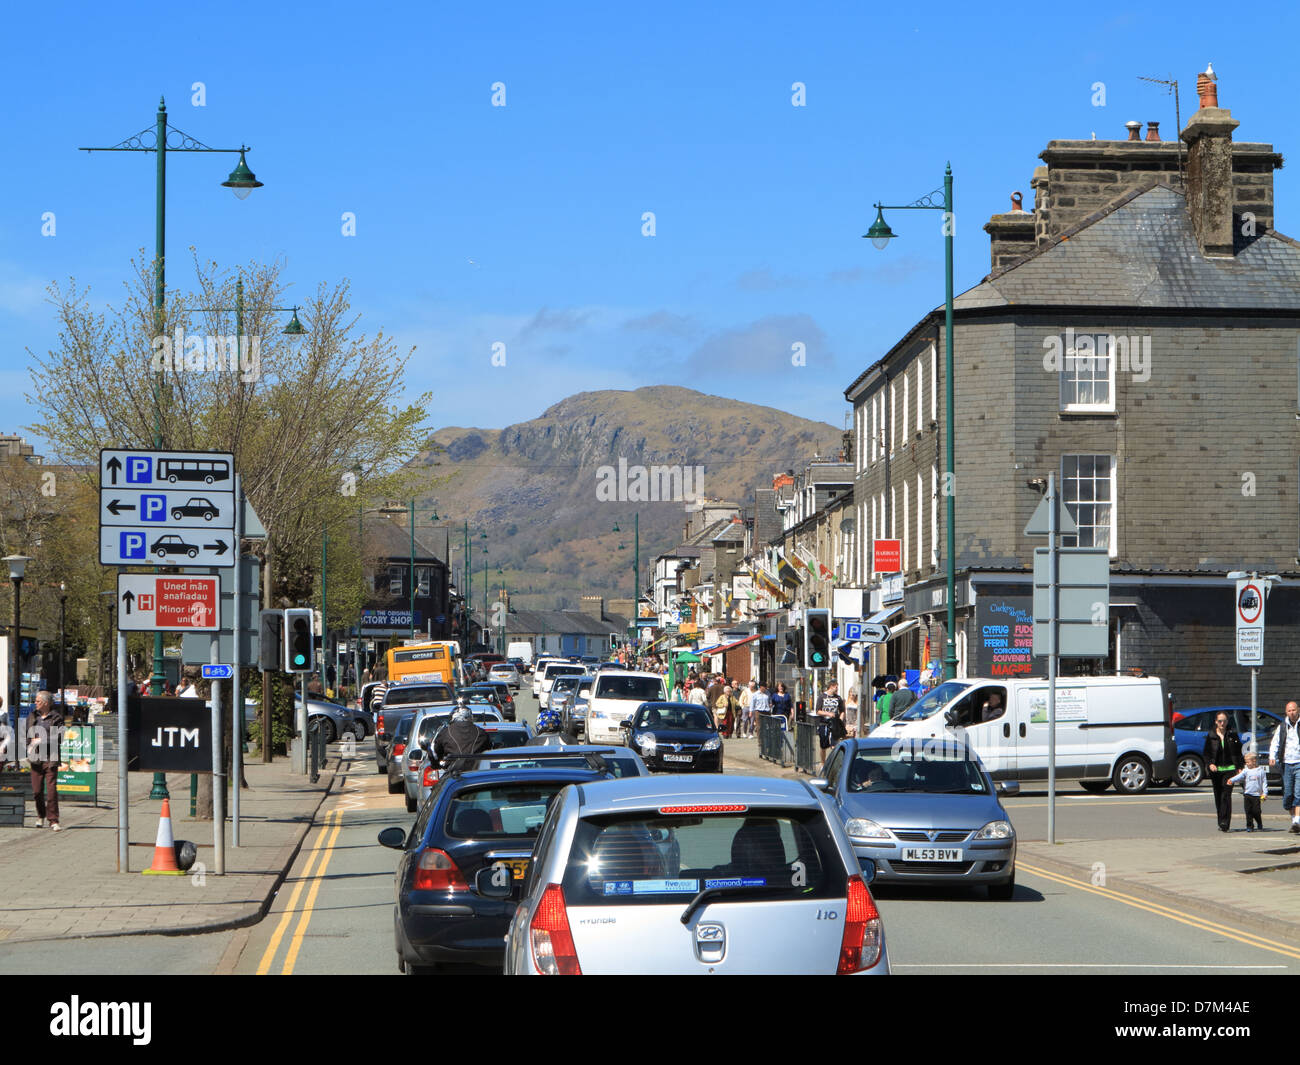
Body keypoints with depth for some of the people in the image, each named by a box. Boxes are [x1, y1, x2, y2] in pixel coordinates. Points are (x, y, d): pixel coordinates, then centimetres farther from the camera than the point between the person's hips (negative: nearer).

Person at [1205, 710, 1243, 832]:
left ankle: (1225, 823, -18)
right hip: (1216, 770, 2)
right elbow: (1207, 753, 7)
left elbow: (1238, 752, 8)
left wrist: (1239, 768, 1)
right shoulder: (1211, 736, 6)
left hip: (1229, 769, -2)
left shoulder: (1232, 734, 5)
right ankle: (1222, 823, 16)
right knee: (1218, 797, 6)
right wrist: (1210, 764, -11)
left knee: (1226, 796, -13)